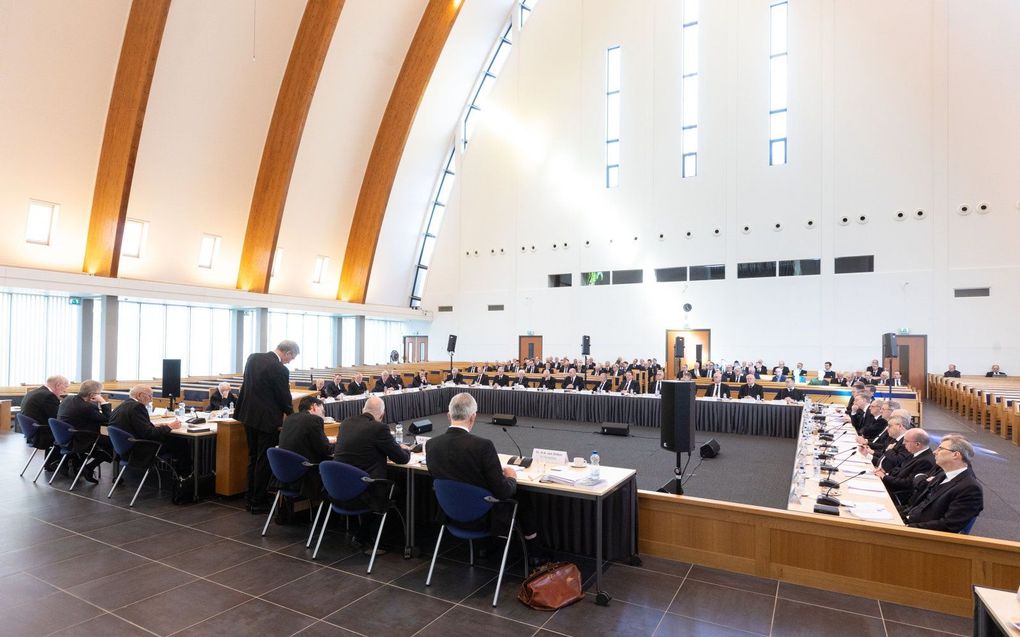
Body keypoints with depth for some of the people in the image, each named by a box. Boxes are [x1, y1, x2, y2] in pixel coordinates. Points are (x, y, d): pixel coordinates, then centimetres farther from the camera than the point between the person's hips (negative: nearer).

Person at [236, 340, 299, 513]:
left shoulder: (253, 358, 3)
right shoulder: (279, 369, -20)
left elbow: (247, 385, 15)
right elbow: (284, 397, -11)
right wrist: (291, 413, 9)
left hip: (249, 415, 8)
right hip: (267, 420, -8)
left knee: (253, 458, 17)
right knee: (264, 461, 3)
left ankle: (251, 499, 25)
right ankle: (259, 503, 11)